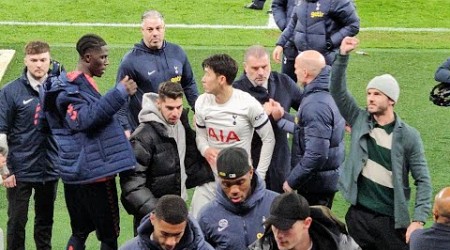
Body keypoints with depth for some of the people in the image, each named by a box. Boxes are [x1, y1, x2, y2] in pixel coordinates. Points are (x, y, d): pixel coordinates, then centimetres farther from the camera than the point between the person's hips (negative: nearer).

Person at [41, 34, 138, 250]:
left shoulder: (79, 84, 15)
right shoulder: (72, 88, -16)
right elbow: (85, 118, -32)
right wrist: (119, 93, -33)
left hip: (76, 171, 10)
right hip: (94, 171, -10)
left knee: (80, 232, 15)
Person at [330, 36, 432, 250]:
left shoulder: (408, 136, -5)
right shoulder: (359, 120, 4)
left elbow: (422, 180, -4)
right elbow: (337, 90, -5)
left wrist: (418, 220, -13)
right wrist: (342, 56, -17)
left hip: (391, 220, -3)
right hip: (358, 215, 3)